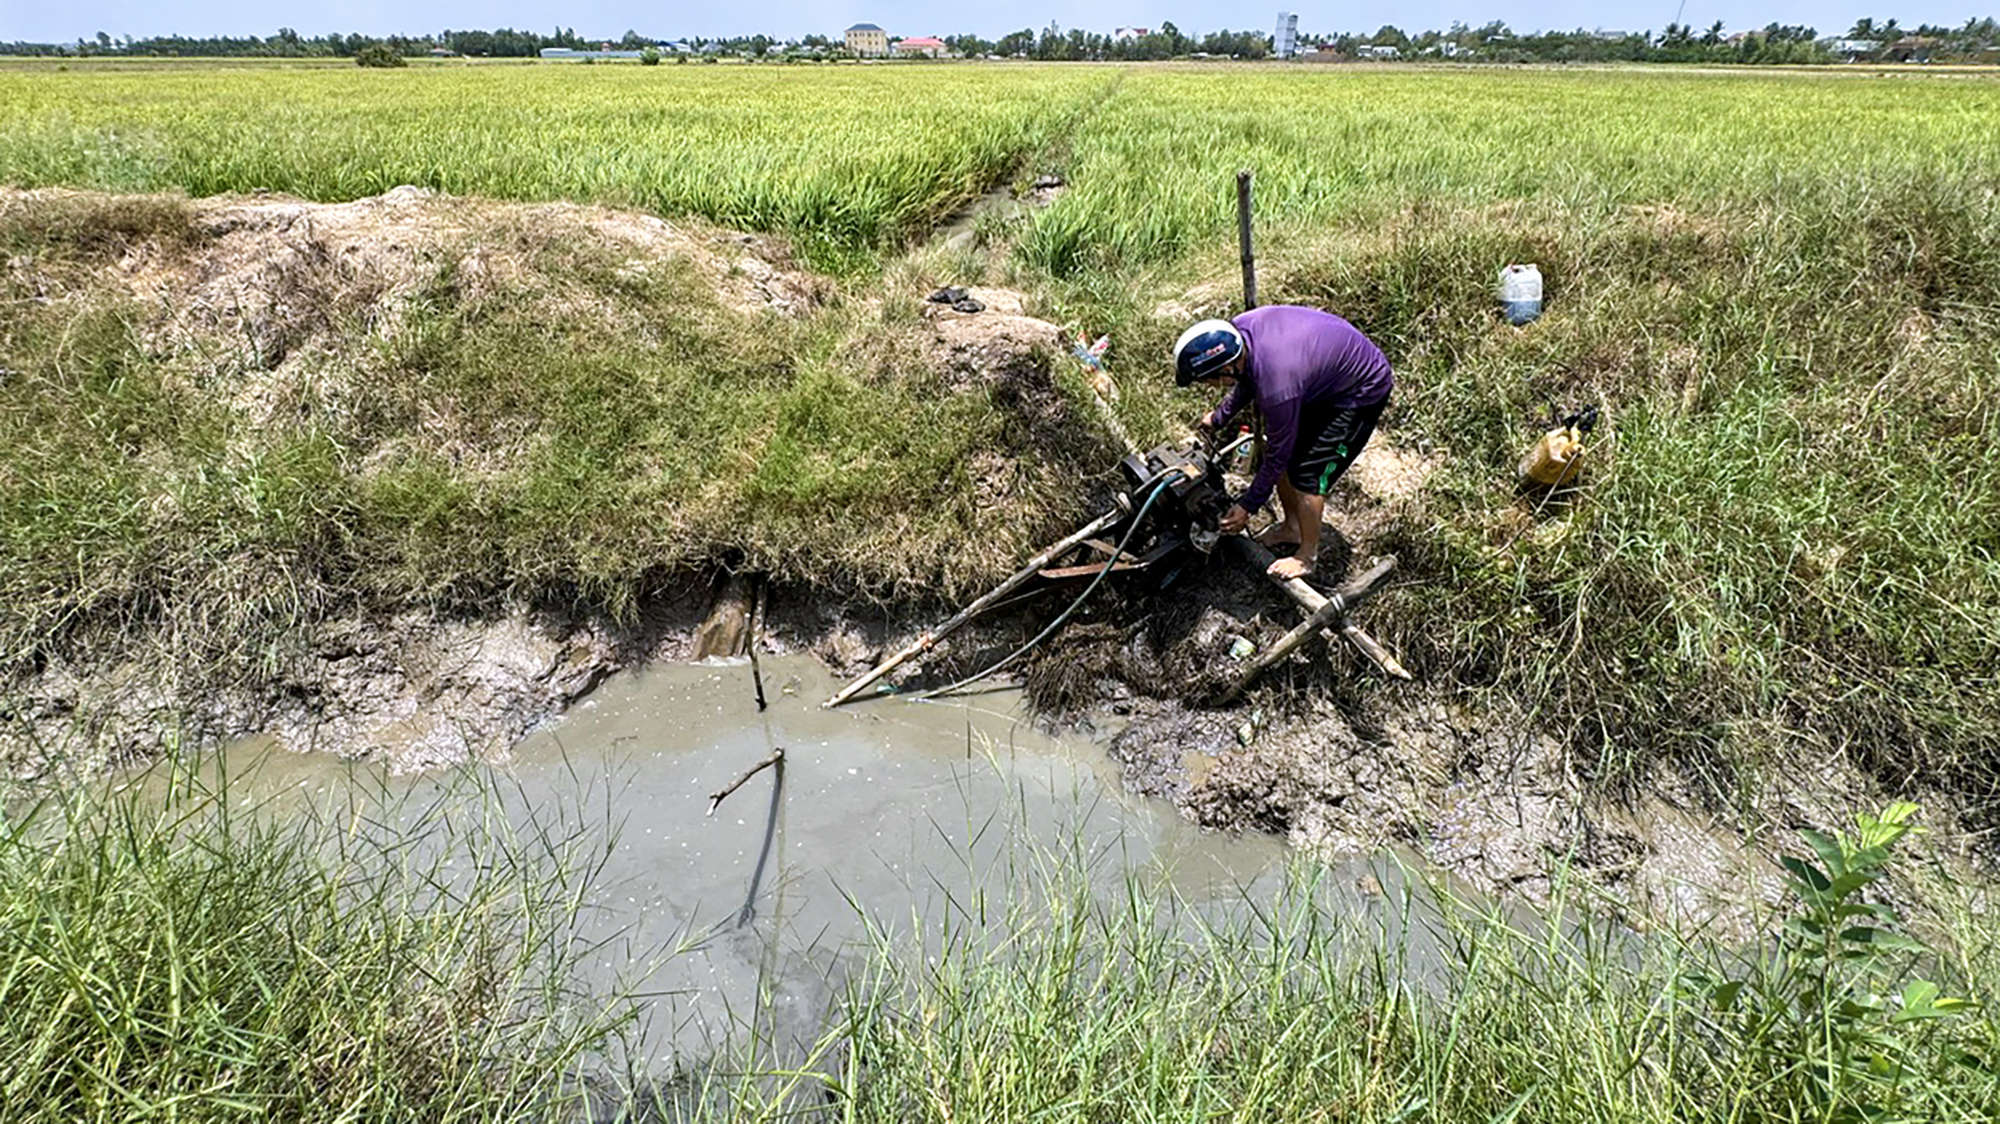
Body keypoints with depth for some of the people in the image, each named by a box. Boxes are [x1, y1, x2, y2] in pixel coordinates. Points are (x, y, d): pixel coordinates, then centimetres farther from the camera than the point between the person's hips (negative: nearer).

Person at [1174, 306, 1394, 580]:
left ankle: (1307, 556, 16)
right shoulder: (1236, 331, -19)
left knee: (1307, 475, -6)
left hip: (1363, 391, -8)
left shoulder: (1276, 388, -39)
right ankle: (1292, 526, 34)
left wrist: (1247, 506, -11)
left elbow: (1278, 455, -22)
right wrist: (1219, 417, 15)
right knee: (1285, 456, 12)